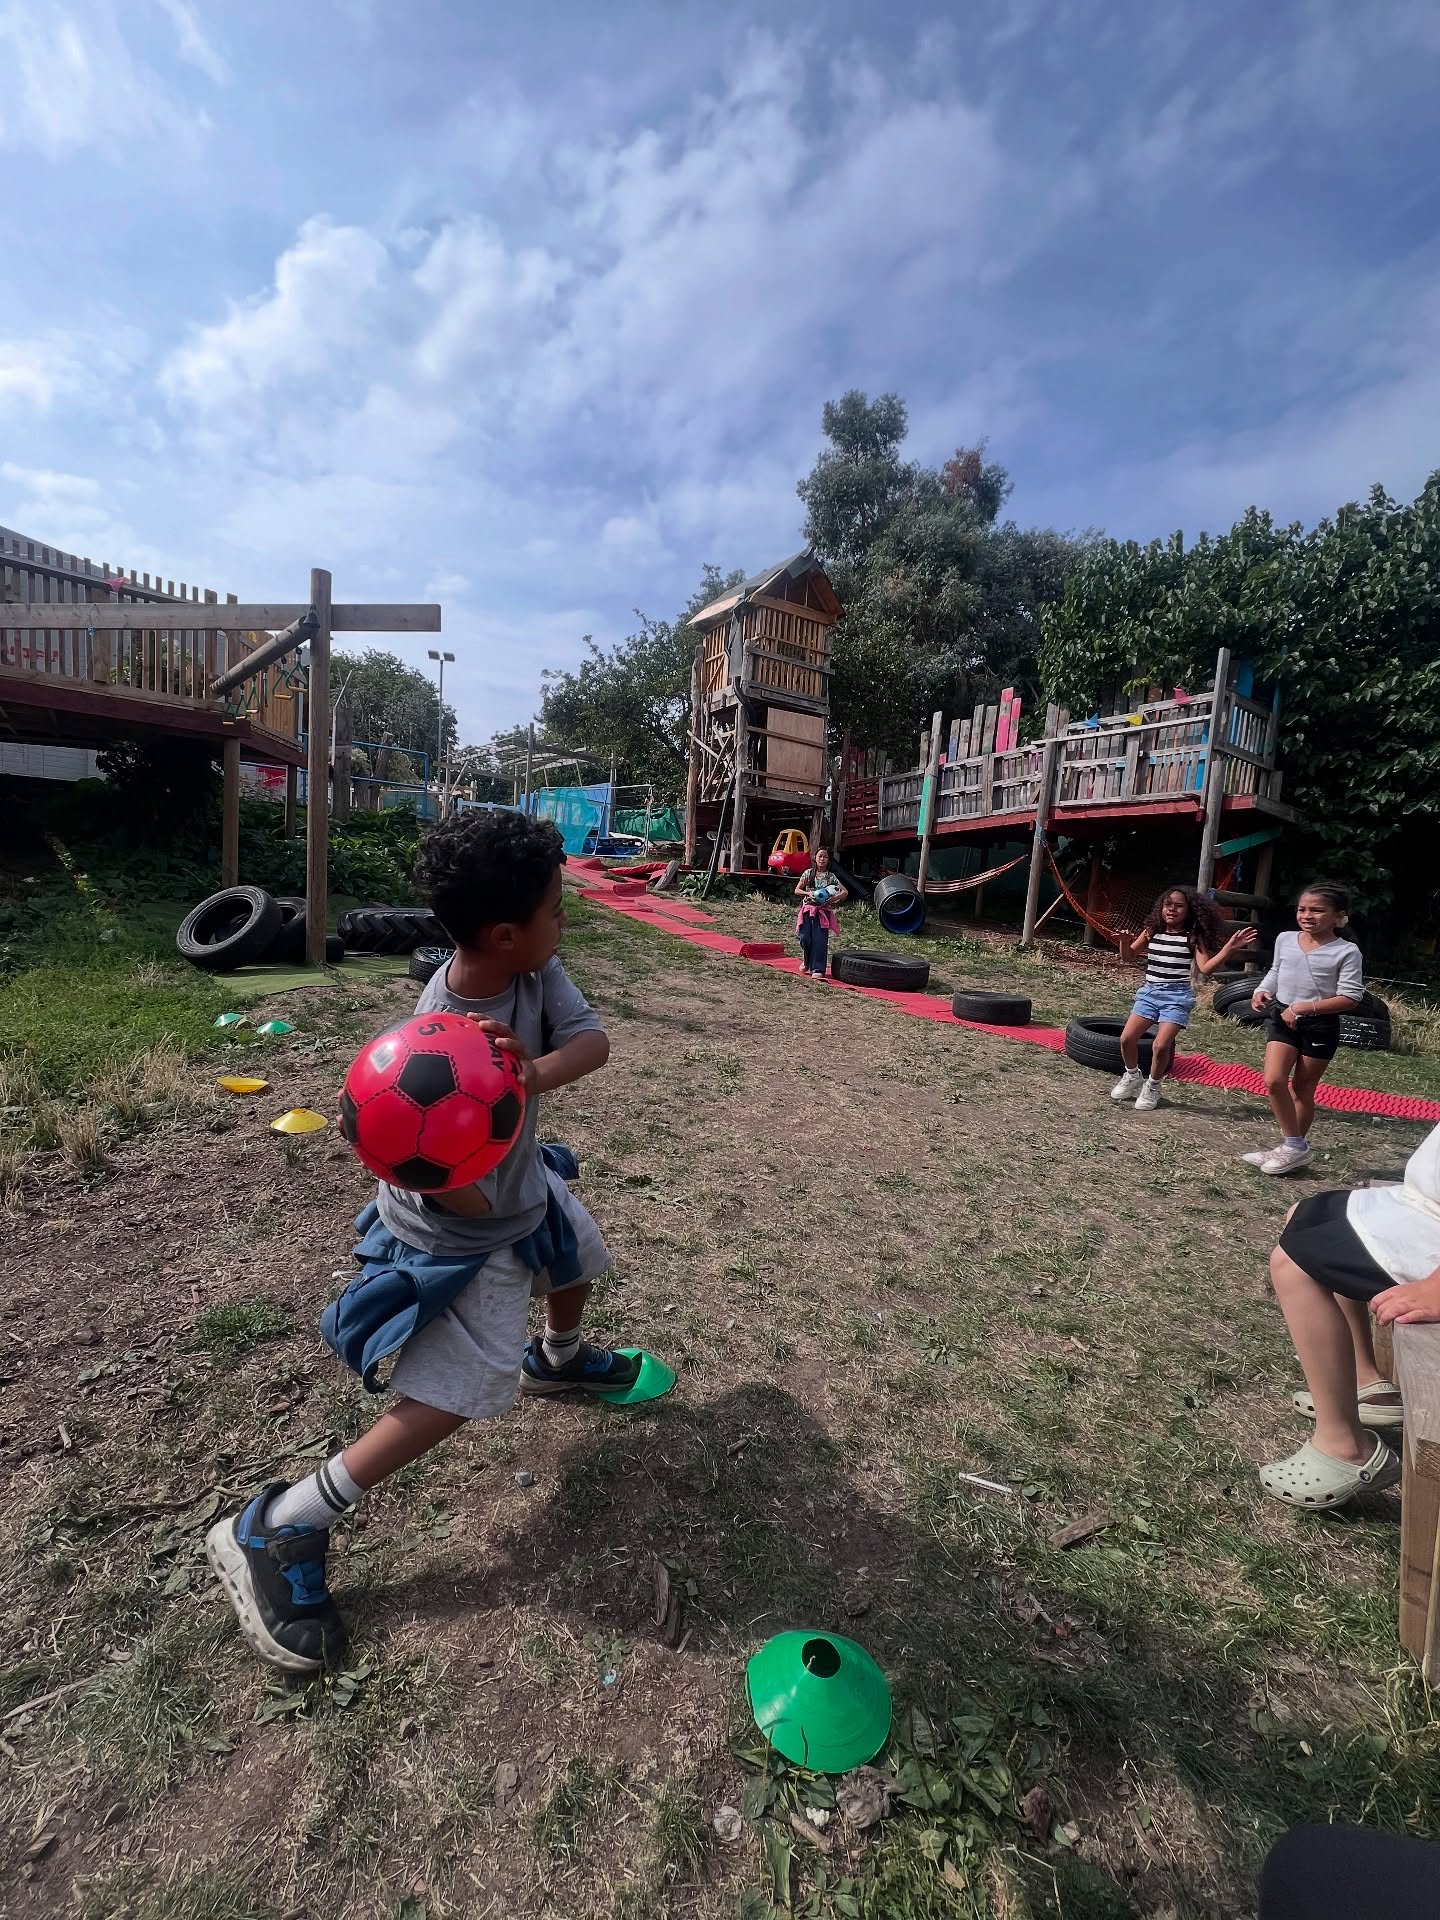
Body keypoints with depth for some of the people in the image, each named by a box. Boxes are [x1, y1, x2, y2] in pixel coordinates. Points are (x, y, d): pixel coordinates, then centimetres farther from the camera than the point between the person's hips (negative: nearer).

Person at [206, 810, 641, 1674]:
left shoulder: (532, 966, -22)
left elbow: (592, 1040, -29)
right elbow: (469, 1201, -32)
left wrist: (533, 1074, -46)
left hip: (525, 1180, 8)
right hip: (459, 1235, -7)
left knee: (577, 1256, 29)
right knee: (450, 1396, -3)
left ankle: (558, 1360, 61)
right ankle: (274, 1533, 16)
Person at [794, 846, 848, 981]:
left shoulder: (831, 877, 5)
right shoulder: (808, 873, 6)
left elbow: (845, 892, 2)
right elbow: (797, 890, 6)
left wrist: (834, 898, -16)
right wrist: (808, 893, -11)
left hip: (823, 911, -1)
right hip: (807, 909, 1)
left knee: (820, 940, -9)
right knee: (805, 938, -8)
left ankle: (818, 969, -5)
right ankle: (806, 961, 21)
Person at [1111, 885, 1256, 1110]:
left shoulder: (1193, 937, -4)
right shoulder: (1151, 932, 6)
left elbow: (1206, 967, -13)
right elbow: (1128, 956, 12)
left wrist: (1229, 947, -23)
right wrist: (1124, 939, -8)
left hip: (1177, 996, -3)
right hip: (1149, 992, 4)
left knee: (1161, 1045, -14)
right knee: (1127, 1037, -6)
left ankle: (1152, 1087, 11)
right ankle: (1132, 1076, 22)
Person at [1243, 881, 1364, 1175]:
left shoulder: (1346, 951, -11)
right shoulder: (1284, 940, 3)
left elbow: (1350, 997, -14)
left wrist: (1305, 1008, -23)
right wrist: (1262, 992, -1)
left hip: (1321, 1026, -3)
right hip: (1282, 1018, 3)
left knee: (1302, 1090, 8)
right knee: (1273, 1081, -10)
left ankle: (1294, 1147, 23)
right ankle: (1294, 1147, 3)